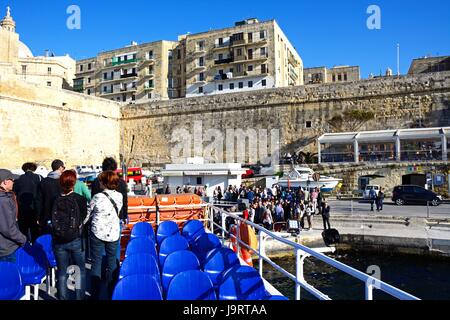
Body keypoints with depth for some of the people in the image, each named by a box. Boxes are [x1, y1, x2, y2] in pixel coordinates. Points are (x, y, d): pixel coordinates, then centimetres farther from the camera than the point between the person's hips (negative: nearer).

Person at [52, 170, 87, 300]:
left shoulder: (56, 201, -6)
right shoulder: (80, 199, -10)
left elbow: (53, 222, -2)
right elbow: (84, 218, -4)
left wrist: (59, 232, 11)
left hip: (59, 242, 2)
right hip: (76, 240, -1)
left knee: (62, 272, 14)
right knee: (81, 270, 15)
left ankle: (63, 297, 20)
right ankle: (80, 296, 15)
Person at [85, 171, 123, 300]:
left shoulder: (97, 197, -13)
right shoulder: (120, 196, -5)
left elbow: (88, 214, -1)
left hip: (97, 233, -2)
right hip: (113, 234, 2)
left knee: (96, 263, 9)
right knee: (112, 263, 13)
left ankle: (95, 295, 15)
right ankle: (112, 293, 22)